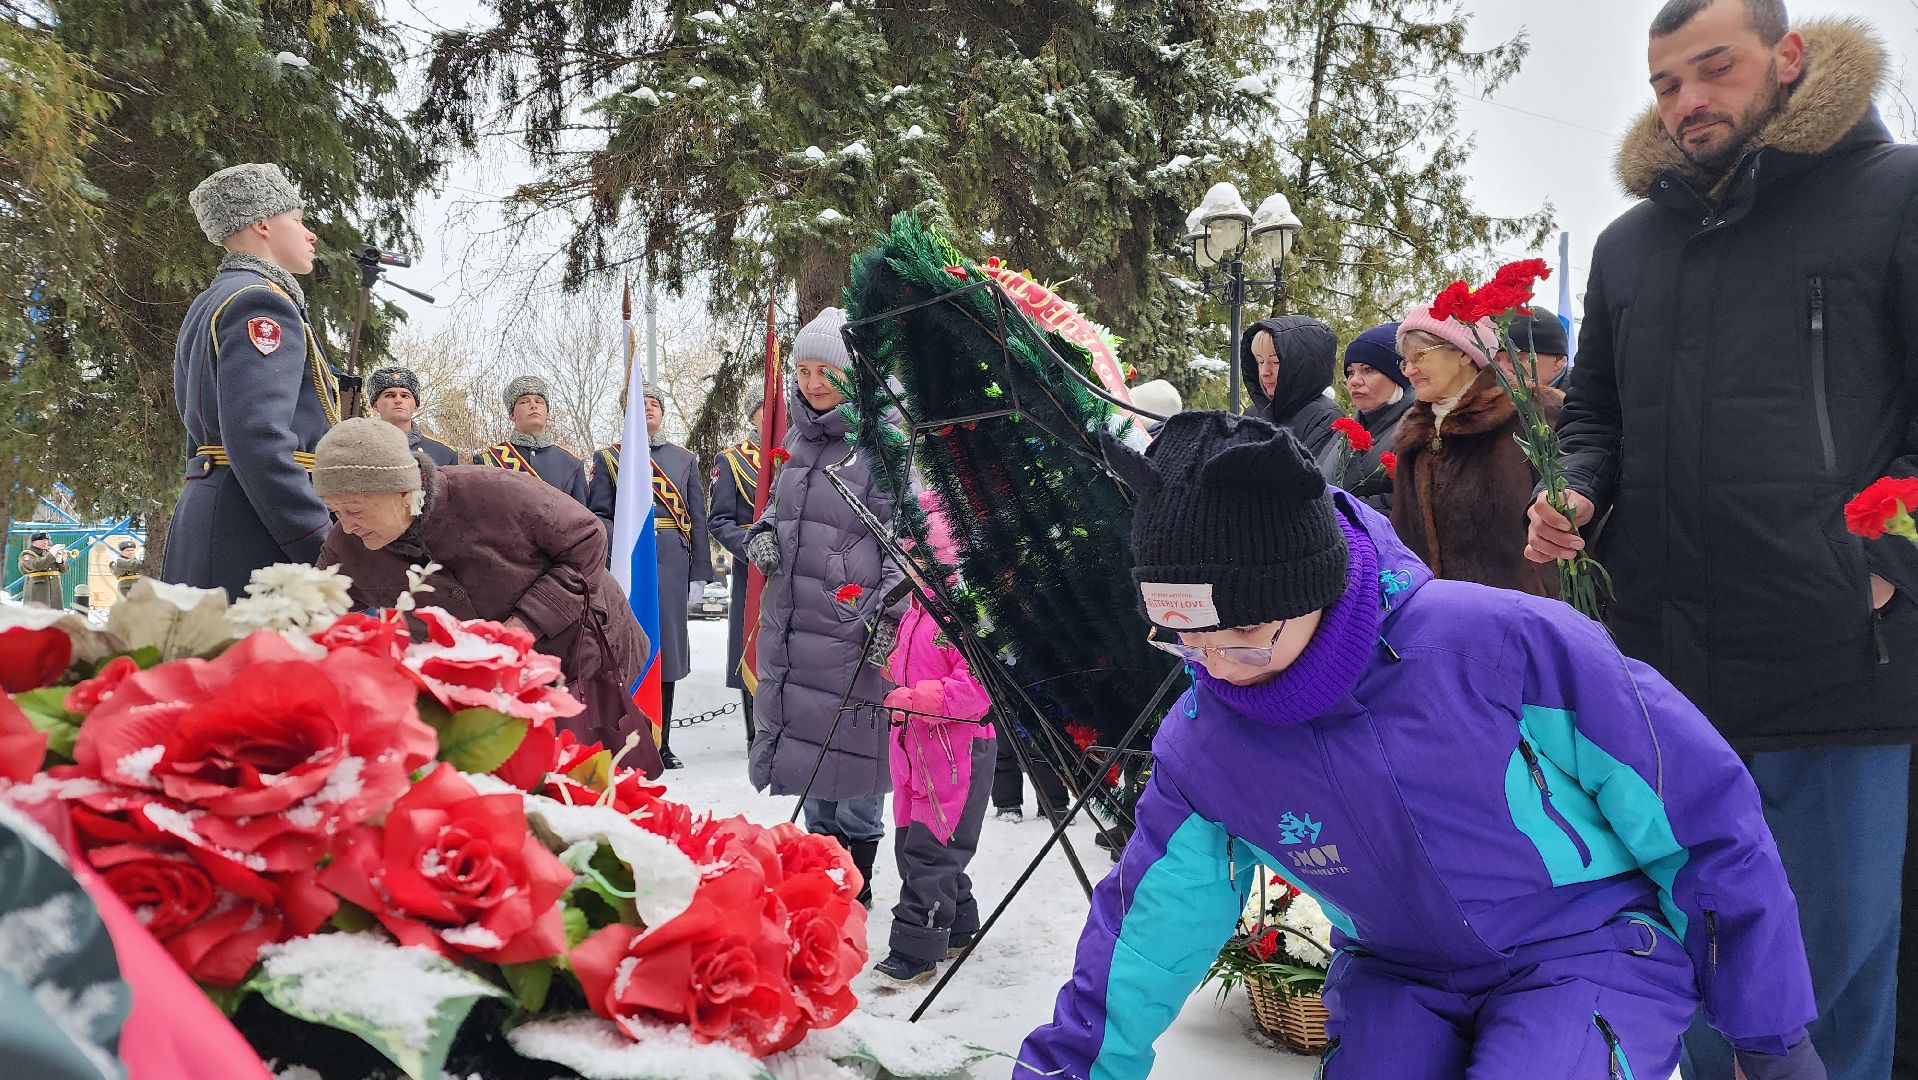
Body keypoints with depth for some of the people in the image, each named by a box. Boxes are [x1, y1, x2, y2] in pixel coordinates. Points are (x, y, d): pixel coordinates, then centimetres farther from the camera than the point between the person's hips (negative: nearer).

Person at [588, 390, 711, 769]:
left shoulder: (685, 460, 17)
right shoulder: (608, 457, 11)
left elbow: (698, 520, 14)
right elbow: (597, 514, 6)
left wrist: (699, 573, 8)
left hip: (671, 566, 2)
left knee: (666, 647, 5)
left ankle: (661, 744, 13)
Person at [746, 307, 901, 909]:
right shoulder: (798, 439, 13)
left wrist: (890, 608, -23)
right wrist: (763, 535, 7)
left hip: (855, 629, -7)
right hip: (791, 622, 7)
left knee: (853, 747, 0)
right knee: (807, 749, 14)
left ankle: (857, 884, 16)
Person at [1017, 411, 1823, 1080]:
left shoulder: (1505, 644, -27)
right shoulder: (1198, 749, -15)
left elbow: (1697, 813, -15)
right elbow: (1149, 923, 0)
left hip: (1590, 951, -3)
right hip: (1399, 977, 4)